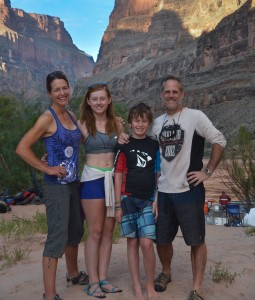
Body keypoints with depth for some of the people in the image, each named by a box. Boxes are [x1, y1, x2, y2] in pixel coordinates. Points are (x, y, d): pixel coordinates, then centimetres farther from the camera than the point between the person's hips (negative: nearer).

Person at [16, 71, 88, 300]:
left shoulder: (72, 116, 9)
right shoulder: (47, 118, -13)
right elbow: (22, 148, -17)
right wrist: (47, 169, -16)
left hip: (73, 183, 8)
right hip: (56, 185, -8)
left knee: (76, 231, 19)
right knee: (58, 236, -6)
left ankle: (73, 274, 39)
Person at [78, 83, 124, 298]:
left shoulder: (117, 124, 7)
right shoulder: (83, 125, -3)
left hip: (113, 178, 4)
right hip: (93, 179, -4)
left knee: (108, 231, 8)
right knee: (95, 232, 0)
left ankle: (103, 278, 18)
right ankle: (93, 282, 11)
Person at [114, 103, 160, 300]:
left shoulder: (154, 145, 6)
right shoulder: (123, 146, 2)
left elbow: (159, 175, 8)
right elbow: (118, 175, 2)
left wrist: (157, 200, -1)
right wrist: (118, 205, -1)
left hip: (148, 200, 0)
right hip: (128, 199, 0)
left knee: (147, 243, -9)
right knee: (132, 242, 6)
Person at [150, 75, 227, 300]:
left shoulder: (195, 116, -7)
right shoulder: (157, 123, 10)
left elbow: (220, 141, -9)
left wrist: (207, 171, -12)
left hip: (189, 190, -5)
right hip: (164, 191, 5)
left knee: (196, 240, 3)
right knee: (161, 239, 14)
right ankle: (166, 273, 40)